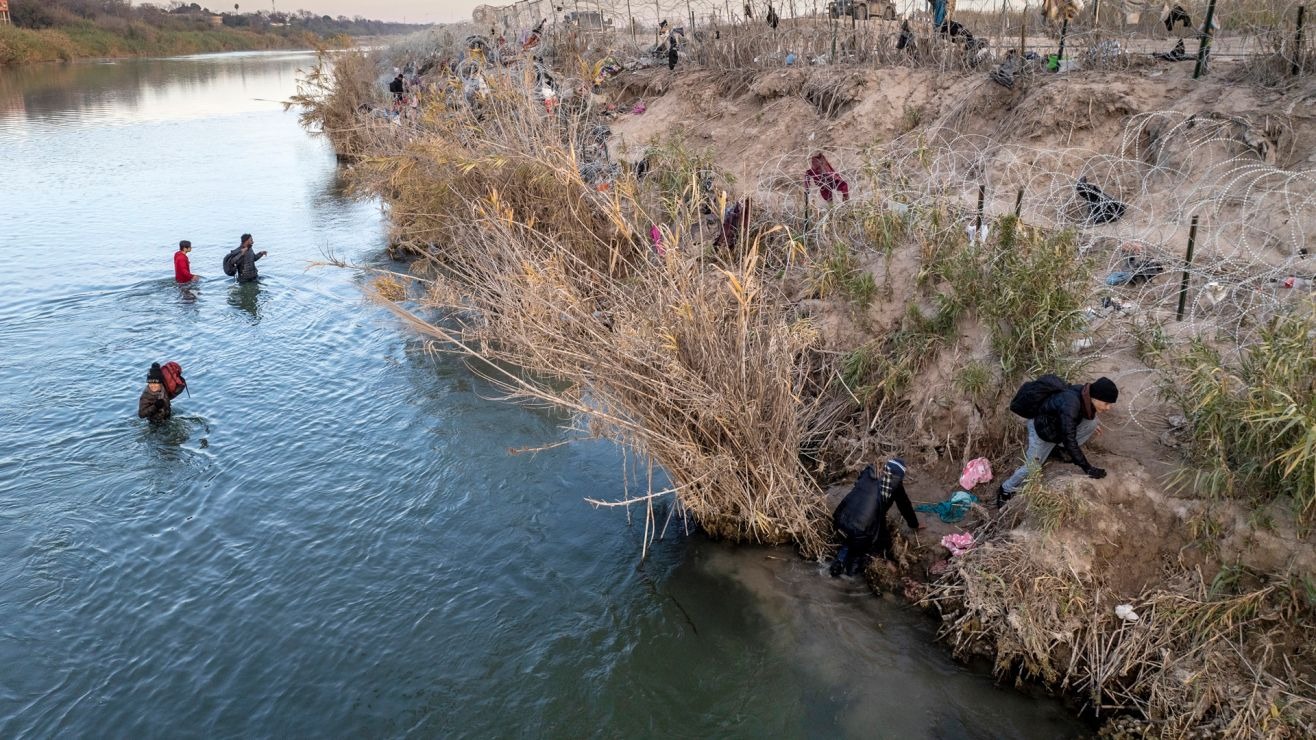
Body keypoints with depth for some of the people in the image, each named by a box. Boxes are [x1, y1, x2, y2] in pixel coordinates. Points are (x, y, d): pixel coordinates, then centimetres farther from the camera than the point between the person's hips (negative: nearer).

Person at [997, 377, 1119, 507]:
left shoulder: (1086, 395, -19)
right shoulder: (1070, 404, -43)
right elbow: (1069, 440, -41)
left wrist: (1092, 425, 20)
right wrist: (1087, 468, -38)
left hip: (1060, 422, 7)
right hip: (1041, 427, -7)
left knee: (1091, 423, -12)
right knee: (1032, 466, -4)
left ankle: (1061, 450, 7)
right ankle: (1005, 491, 19)